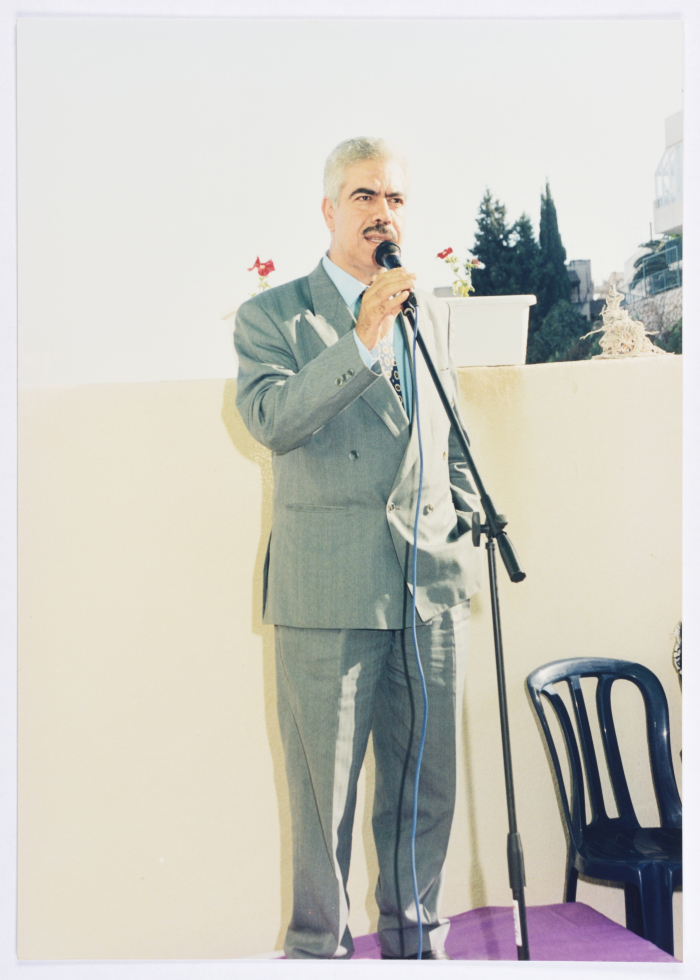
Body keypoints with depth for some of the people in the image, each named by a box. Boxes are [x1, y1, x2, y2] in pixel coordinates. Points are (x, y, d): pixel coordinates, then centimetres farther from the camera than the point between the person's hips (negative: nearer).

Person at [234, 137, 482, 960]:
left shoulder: (431, 314, 16)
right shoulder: (271, 317, 0)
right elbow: (270, 420, -19)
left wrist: (463, 535, 16)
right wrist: (362, 339, -23)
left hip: (433, 587, 5)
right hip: (330, 592, -4)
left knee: (425, 788, 11)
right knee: (324, 792, 2)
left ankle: (416, 938, 26)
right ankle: (319, 948, 17)